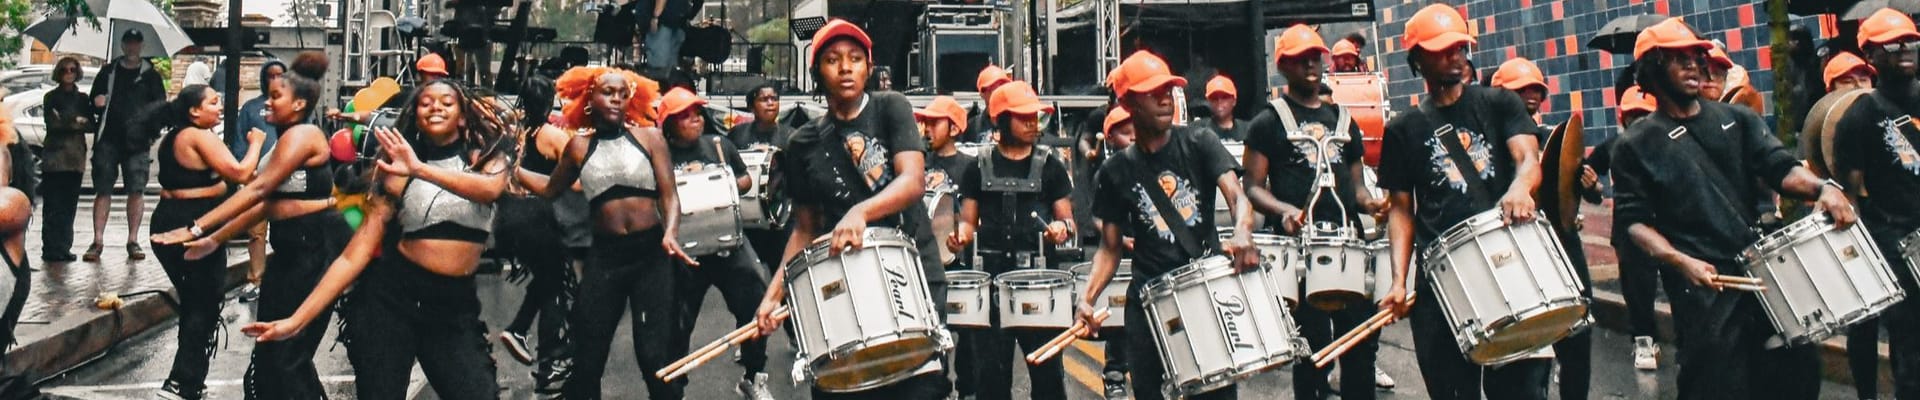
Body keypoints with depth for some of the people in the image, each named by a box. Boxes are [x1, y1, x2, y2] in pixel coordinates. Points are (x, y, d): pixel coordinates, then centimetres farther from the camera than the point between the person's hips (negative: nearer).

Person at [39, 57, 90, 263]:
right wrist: (76, 122, -4)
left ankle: (64, 247, 4)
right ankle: (51, 249, -8)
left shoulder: (82, 98, 15)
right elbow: (52, 125, -5)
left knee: (69, 204, 1)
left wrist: (67, 122, -7)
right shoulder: (51, 97, 6)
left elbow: (91, 125, 6)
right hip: (54, 155, -3)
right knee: (53, 205, -7)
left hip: (76, 155, 3)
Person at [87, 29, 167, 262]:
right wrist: (97, 103, -6)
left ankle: (132, 241, 3)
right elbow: (94, 102, 17)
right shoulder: (109, 73, 14)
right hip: (108, 140, 1)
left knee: (137, 190, -3)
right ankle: (97, 241, 0)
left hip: (137, 141, -1)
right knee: (103, 190, -1)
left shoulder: (150, 75, 10)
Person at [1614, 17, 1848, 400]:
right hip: (1704, 288, -4)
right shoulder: (1636, 146, 1)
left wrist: (1821, 187, -20)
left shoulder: (1737, 119, 13)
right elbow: (1635, 221, -5)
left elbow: (1779, 167, 2)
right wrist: (1682, 262, -21)